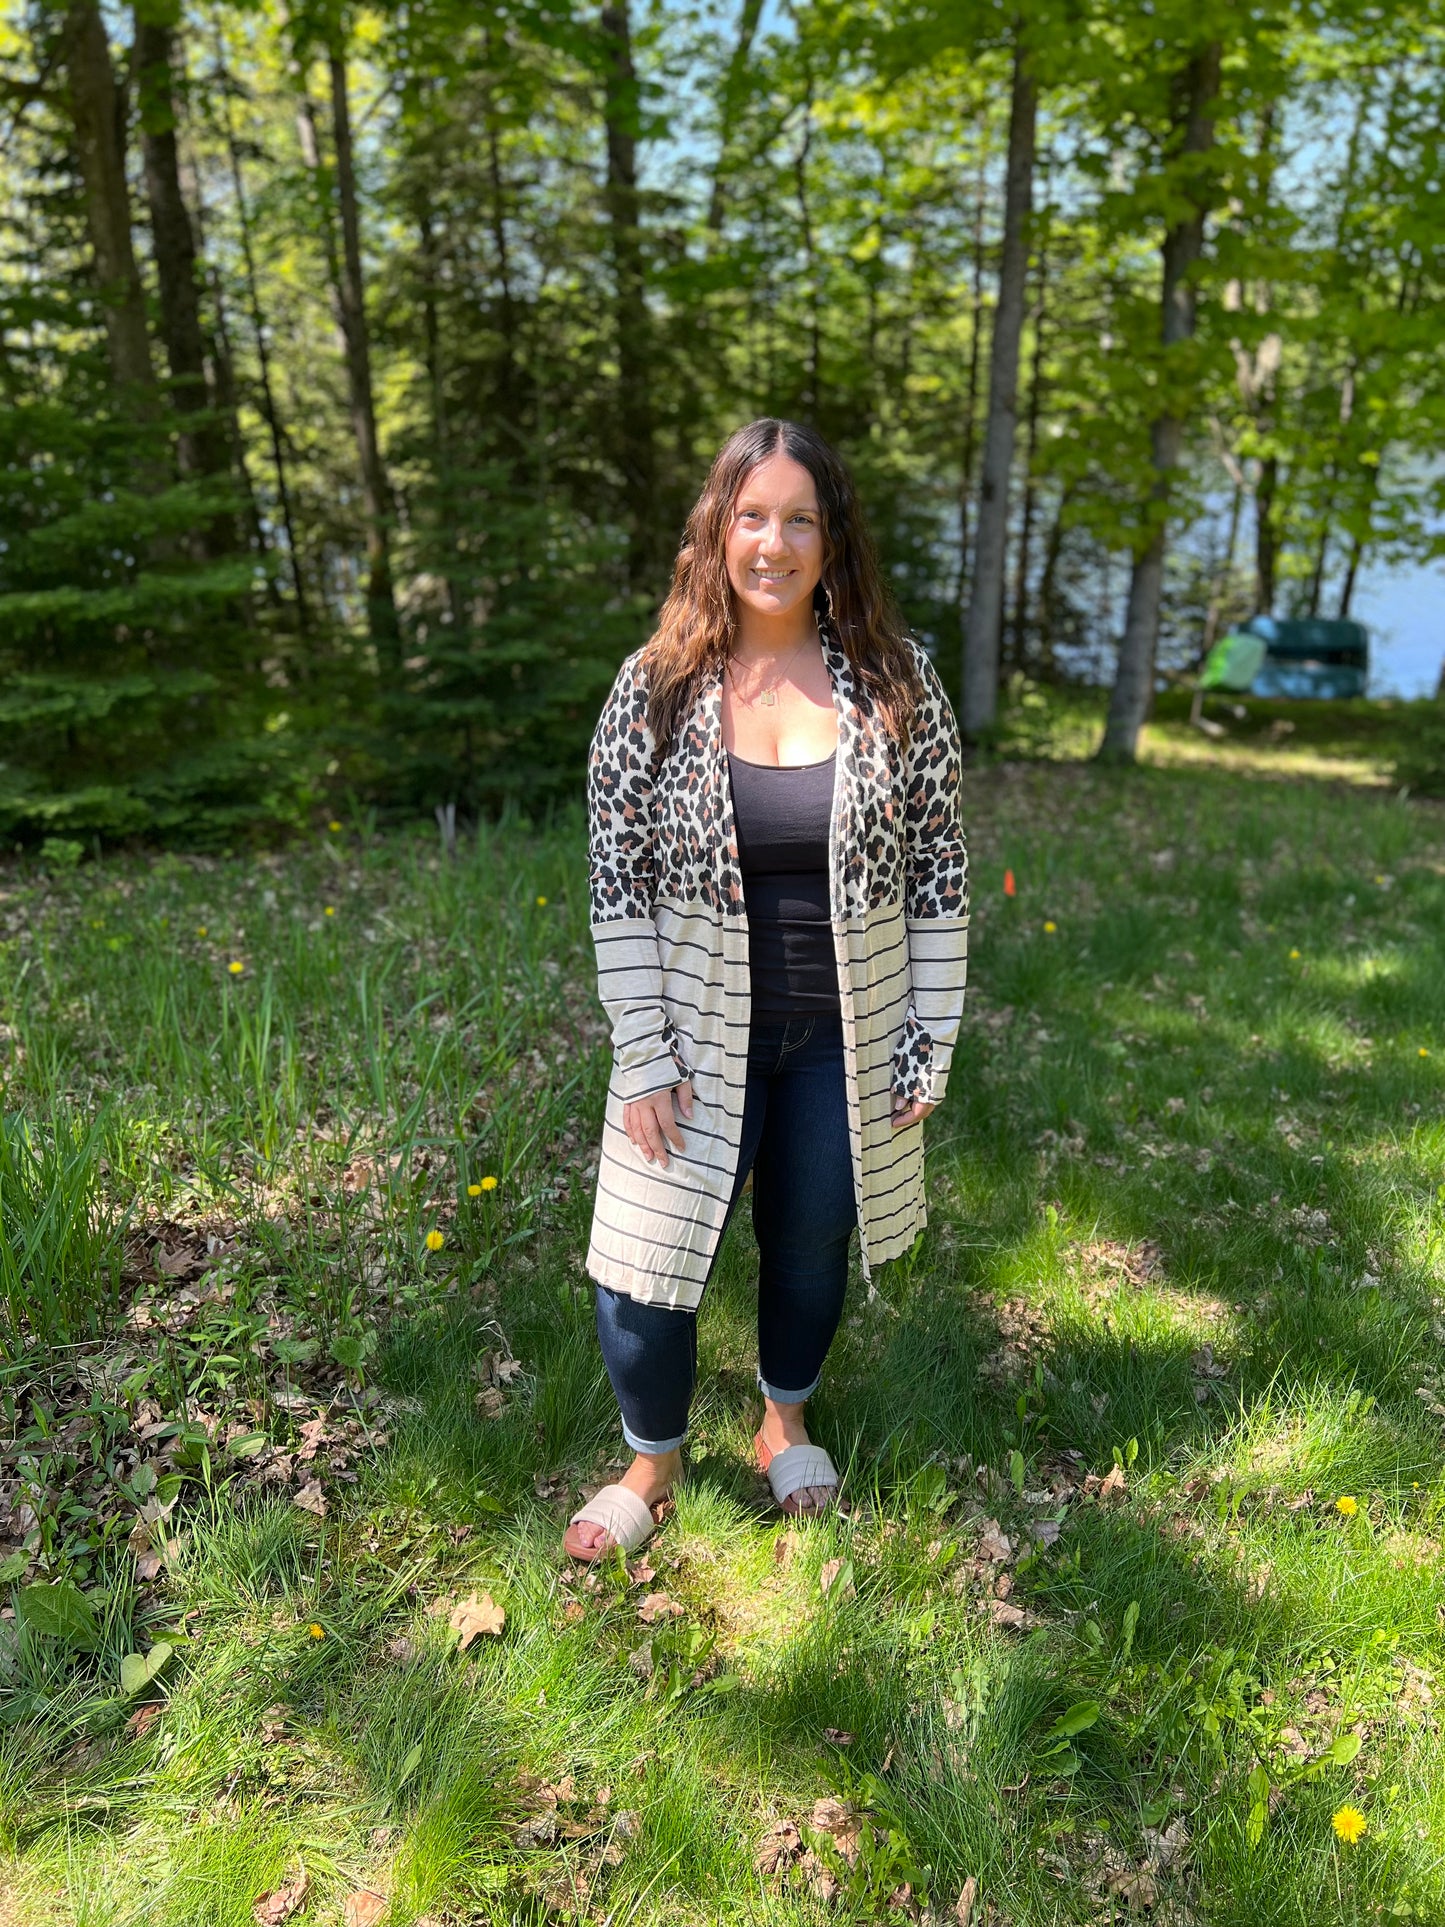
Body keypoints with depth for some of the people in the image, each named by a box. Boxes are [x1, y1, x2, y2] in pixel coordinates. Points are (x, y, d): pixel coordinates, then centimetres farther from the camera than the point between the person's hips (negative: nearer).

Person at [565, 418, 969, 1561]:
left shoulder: (897, 681, -5)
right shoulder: (656, 688, -6)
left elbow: (938, 868, -1)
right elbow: (618, 880, -6)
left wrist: (932, 1041, -2)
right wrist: (644, 1056, -9)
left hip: (845, 1037, 1)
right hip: (701, 1035, 0)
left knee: (812, 1240, 18)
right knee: (649, 1260, 5)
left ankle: (787, 1424, 48)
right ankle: (653, 1465, 34)